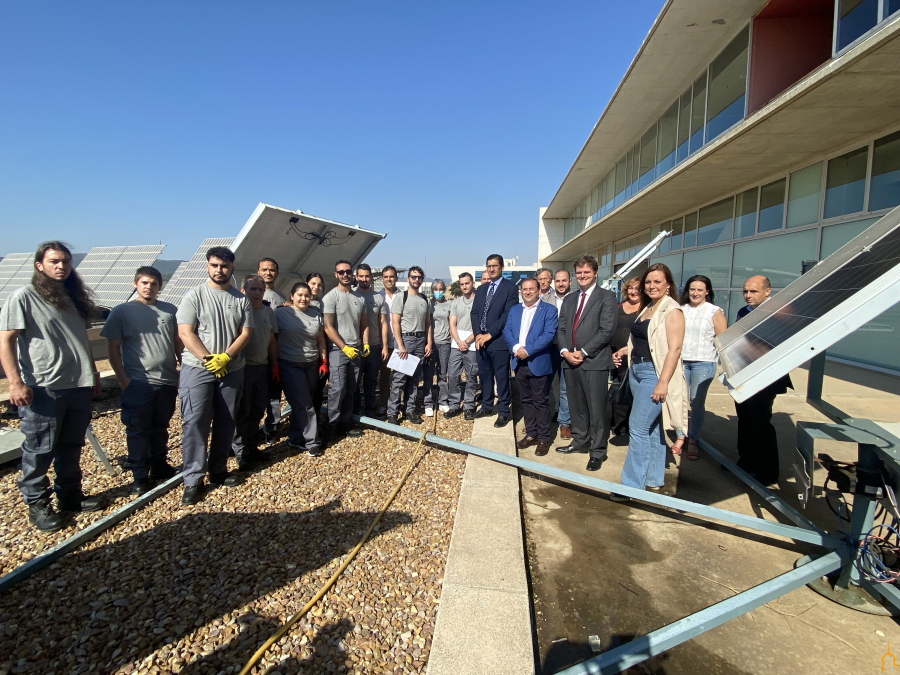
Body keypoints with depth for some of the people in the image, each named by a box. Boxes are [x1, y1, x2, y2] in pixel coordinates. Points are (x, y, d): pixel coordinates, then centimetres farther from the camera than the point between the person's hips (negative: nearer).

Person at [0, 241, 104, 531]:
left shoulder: (75, 297, 13)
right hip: (43, 388, -6)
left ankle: (70, 495, 29)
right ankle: (36, 504, 20)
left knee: (71, 446, 16)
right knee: (40, 449, 5)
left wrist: (92, 372, 19)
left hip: (78, 386, 6)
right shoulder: (24, 297, -6)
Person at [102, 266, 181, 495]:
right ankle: (140, 476, 15)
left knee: (160, 427, 16)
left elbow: (179, 344, 12)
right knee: (138, 431, 4)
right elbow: (113, 350, -1)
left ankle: (159, 465, 31)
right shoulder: (122, 311, -1)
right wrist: (123, 380, -9)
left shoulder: (170, 310, 7)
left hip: (168, 381, 3)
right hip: (138, 383, -3)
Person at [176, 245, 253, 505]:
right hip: (197, 369, -3)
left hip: (232, 369, 3)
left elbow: (245, 333, 1)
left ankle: (218, 471, 24)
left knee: (225, 424, 10)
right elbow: (185, 332, -8)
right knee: (194, 423, -5)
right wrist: (208, 359, -16)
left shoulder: (240, 299, 4)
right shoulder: (195, 295, -3)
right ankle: (193, 479, 4)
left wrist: (225, 357, -13)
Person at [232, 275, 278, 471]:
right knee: (242, 411, 2)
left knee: (257, 410, 14)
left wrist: (275, 365, 13)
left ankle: (251, 447, 28)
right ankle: (241, 452, 14)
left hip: (262, 367, 6)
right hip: (242, 367, -6)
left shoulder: (268, 311, 10)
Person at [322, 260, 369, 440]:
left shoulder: (359, 297, 11)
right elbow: (328, 327, -12)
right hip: (338, 350, -5)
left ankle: (345, 422, 19)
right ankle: (333, 425, 6)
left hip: (355, 350, 6)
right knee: (337, 388, -8)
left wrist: (365, 344, 3)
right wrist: (344, 347, -15)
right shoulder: (330, 297, -8)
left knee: (351, 389, 9)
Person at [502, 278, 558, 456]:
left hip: (538, 363, -5)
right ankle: (531, 434, 25)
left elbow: (549, 334, -14)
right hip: (519, 362, 5)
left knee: (540, 402, 2)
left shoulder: (549, 309, -4)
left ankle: (543, 438, 13)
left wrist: (528, 350, -19)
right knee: (526, 400, 14)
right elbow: (507, 331, 5)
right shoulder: (514, 310, 13)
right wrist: (516, 347, -13)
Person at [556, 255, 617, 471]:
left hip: (594, 361, -6)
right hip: (570, 360, 6)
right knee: (576, 405, 14)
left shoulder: (606, 297, -1)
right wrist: (565, 351, -4)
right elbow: (561, 328, 13)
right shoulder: (569, 299, 18)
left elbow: (607, 330, -11)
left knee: (597, 409, -1)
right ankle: (580, 441, 29)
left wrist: (583, 352, -14)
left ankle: (598, 451, 11)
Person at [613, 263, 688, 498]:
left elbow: (674, 349, -18)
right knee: (651, 428, 15)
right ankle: (654, 479, 27)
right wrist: (624, 350, 6)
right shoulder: (647, 309, 14)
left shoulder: (672, 311, -12)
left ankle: (631, 484, 2)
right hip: (637, 371, 9)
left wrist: (663, 383, -23)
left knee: (638, 428, -7)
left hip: (654, 374, -9)